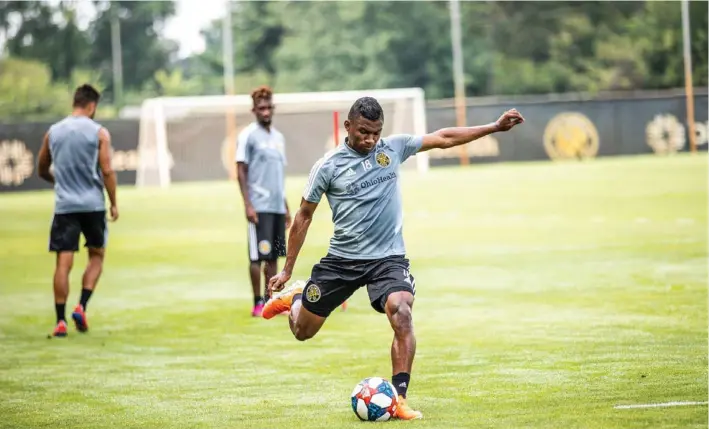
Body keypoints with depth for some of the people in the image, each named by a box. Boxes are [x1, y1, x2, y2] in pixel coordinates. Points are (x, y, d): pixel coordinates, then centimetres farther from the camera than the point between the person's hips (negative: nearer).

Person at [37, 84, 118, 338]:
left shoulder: (53, 133, 7)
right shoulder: (99, 133, -4)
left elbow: (42, 170, 16)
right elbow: (107, 171, -8)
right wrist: (114, 203, 1)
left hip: (64, 205, 2)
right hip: (93, 204, -2)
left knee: (64, 262, 0)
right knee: (96, 255, 16)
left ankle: (60, 321, -4)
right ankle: (81, 307, 0)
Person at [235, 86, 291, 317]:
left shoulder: (278, 137, 15)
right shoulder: (248, 135, -5)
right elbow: (241, 172, -8)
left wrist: (286, 207, 20)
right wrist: (248, 205, -16)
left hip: (277, 206, 7)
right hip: (259, 207, -6)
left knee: (273, 256, 8)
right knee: (258, 256, -4)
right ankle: (258, 303, 1)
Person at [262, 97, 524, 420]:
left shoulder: (393, 148, 0)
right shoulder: (328, 166, -6)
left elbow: (443, 138, 6)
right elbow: (304, 216, 2)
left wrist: (495, 127, 2)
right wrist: (287, 270, 5)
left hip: (388, 258, 0)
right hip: (341, 259, 0)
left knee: (401, 315, -28)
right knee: (302, 331, 11)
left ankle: (399, 398, -22)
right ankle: (294, 295, 48)